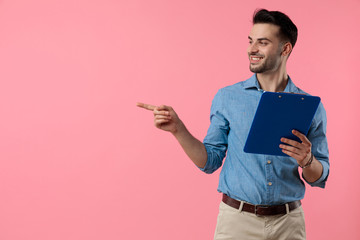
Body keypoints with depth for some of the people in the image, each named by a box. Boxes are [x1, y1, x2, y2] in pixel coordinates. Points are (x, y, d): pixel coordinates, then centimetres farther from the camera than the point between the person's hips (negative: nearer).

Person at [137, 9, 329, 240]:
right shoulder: (227, 97, 1)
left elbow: (319, 178, 4)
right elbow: (210, 161, 1)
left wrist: (307, 160, -17)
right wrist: (178, 129, -10)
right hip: (237, 220, 0)